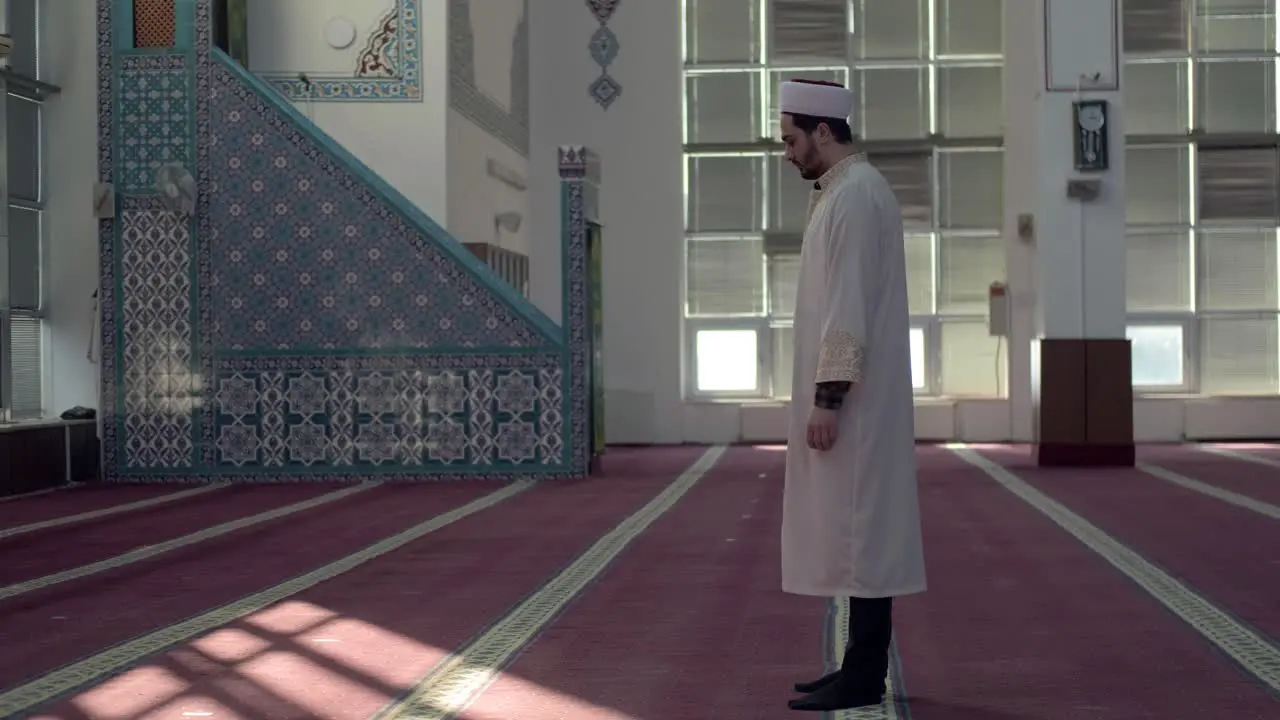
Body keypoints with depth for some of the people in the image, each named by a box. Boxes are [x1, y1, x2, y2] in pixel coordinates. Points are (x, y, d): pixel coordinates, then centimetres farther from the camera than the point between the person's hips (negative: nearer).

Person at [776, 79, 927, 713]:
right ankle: (861, 665, 18)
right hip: (849, 395, 10)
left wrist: (827, 399, -22)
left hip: (852, 397, -10)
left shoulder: (855, 194, -14)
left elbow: (849, 310, -20)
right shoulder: (843, 190, 17)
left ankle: (864, 677, -1)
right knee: (855, 529, 12)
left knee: (859, 527, -6)